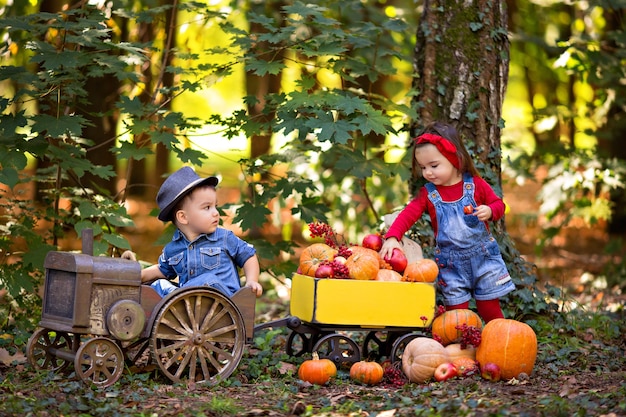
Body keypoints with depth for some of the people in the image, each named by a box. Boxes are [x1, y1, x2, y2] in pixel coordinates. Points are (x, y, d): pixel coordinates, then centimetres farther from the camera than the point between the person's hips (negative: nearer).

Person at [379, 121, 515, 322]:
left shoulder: (475, 185, -6)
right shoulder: (428, 193, -3)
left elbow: (498, 204, 2)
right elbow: (408, 215, -13)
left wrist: (489, 211, -22)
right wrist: (392, 237, -30)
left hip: (482, 256, -1)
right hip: (450, 264, 1)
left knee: (490, 310, 7)